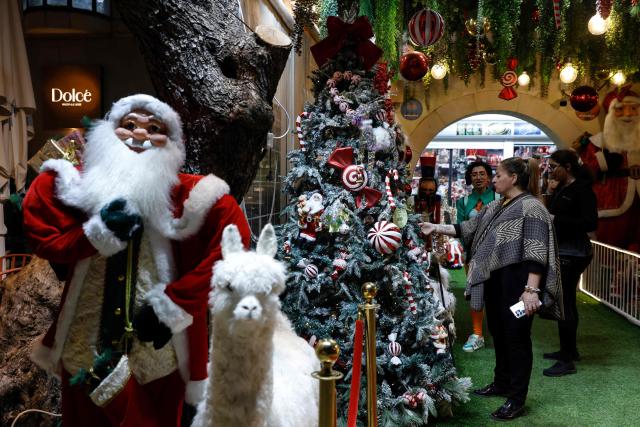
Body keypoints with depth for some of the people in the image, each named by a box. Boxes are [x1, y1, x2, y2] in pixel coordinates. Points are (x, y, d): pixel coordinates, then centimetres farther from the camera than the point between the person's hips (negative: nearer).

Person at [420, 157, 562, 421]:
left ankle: (517, 400, 12)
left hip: (515, 285, -9)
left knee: (516, 338, 1)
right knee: (498, 333, 18)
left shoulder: (530, 207, -15)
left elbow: (536, 252, -21)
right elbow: (469, 228, 20)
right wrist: (436, 228, 14)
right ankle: (501, 384, 35)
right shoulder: (495, 207, 13)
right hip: (494, 282, 9)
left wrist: (531, 290, -26)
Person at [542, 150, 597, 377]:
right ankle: (569, 349, 31)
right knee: (566, 301, 17)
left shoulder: (582, 189, -14)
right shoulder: (561, 189, 11)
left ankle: (567, 361, -2)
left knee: (564, 303, -8)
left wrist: (555, 219, -23)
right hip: (561, 252, 9)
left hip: (572, 254, -9)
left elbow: (590, 223, -21)